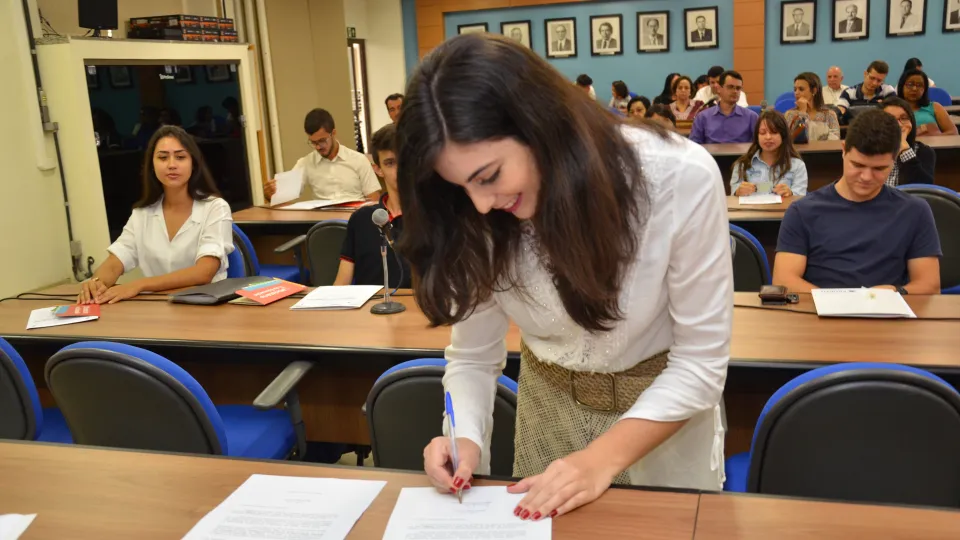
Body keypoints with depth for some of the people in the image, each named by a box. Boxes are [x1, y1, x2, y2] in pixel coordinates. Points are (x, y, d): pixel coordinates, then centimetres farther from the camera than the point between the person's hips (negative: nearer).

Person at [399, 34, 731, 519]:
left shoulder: (681, 177, -30)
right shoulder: (478, 220, -20)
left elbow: (700, 362, -22)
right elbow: (473, 356, -9)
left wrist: (602, 460, -31)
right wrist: (464, 439, -28)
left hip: (666, 405, -2)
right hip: (550, 406, 3)